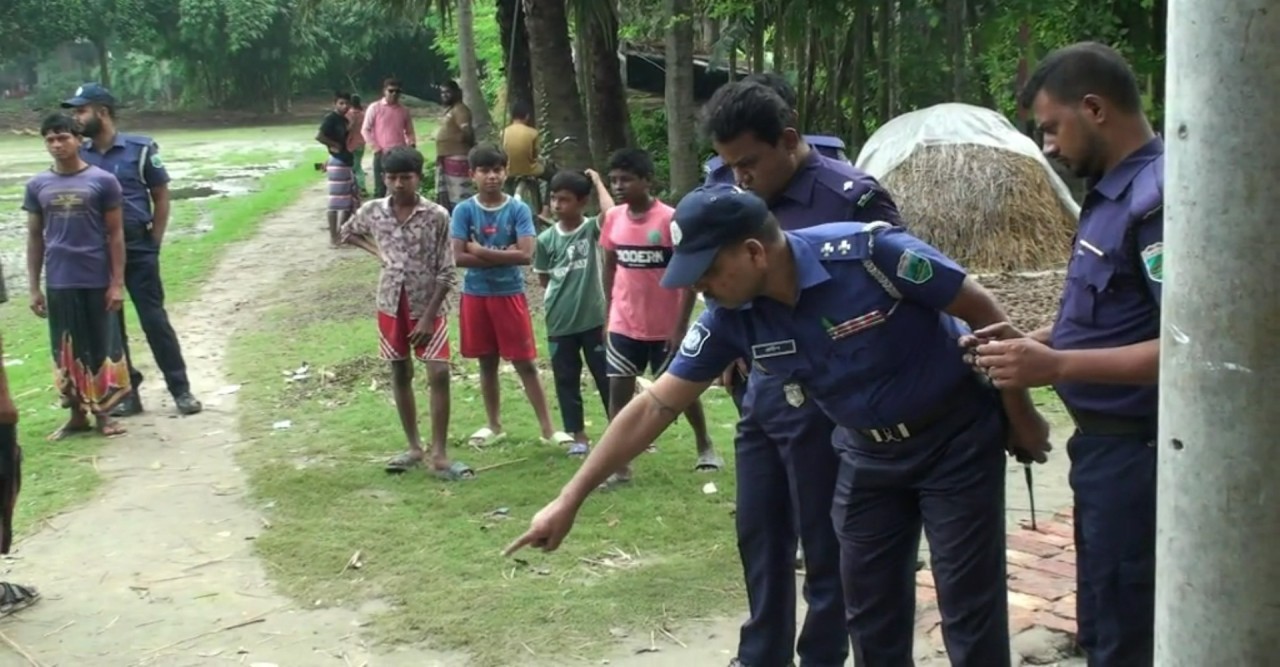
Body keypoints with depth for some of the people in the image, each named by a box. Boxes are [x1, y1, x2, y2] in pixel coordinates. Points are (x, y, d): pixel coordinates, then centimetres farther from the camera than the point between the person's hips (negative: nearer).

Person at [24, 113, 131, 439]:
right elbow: (35, 237, 10)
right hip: (58, 283, 2)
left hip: (97, 281, -2)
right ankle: (77, 414, 20)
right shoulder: (38, 186, 5)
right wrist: (34, 287, 6)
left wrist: (117, 283, -7)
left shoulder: (103, 180, -3)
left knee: (102, 347, 5)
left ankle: (102, 413, 17)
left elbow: (115, 234, -2)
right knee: (67, 350, 8)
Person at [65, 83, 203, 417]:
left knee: (154, 320, -1)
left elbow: (161, 197, 0)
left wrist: (154, 243, -4)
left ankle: (181, 389, 7)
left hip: (138, 249, -3)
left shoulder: (140, 148, -6)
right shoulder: (78, 156, 2)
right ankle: (126, 391, 18)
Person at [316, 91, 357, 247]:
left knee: (352, 201, 13)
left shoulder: (344, 120, 15)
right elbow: (319, 136, -25)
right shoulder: (331, 118, -12)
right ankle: (333, 238, -3)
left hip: (347, 163, 9)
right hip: (338, 164, -9)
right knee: (336, 203, -6)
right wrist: (334, 146, -15)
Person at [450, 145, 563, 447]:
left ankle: (547, 429, 4)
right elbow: (458, 257, -11)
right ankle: (494, 425, 25)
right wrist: (503, 257, -14)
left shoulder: (518, 210, -6)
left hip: (510, 294, -1)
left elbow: (526, 254, -17)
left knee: (525, 363, 1)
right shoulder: (464, 211, -3)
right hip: (475, 295, 2)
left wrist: (481, 251, -14)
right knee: (487, 363, 12)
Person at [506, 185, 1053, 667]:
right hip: (868, 451, 5)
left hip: (957, 435, -5)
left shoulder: (868, 253, -30)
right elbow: (654, 407, -8)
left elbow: (984, 313, -18)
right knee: (870, 609, 10)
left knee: (969, 605, -1)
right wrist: (570, 500, -8)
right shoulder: (731, 318, -14)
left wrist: (1021, 416, -10)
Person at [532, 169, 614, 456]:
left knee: (606, 377, 5)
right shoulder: (546, 239, 2)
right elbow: (544, 279, 12)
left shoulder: (592, 229, -5)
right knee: (566, 381, 9)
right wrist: (556, 298, 1)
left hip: (593, 319, -3)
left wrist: (598, 183, -17)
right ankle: (579, 436, 19)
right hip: (559, 323, 3)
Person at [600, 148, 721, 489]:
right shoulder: (613, 218, -1)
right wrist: (608, 313, 11)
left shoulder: (670, 219, -16)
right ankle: (619, 467, 3)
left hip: (665, 327, -4)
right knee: (619, 390, -2)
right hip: (624, 326, 4)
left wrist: (680, 326, -15)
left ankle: (705, 447, 36)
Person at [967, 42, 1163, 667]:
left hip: (1135, 450, -10)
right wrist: (1036, 340, 6)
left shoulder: (1157, 199, -21)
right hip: (1106, 442, 10)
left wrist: (1056, 366, -26)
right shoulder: (1113, 191, 10)